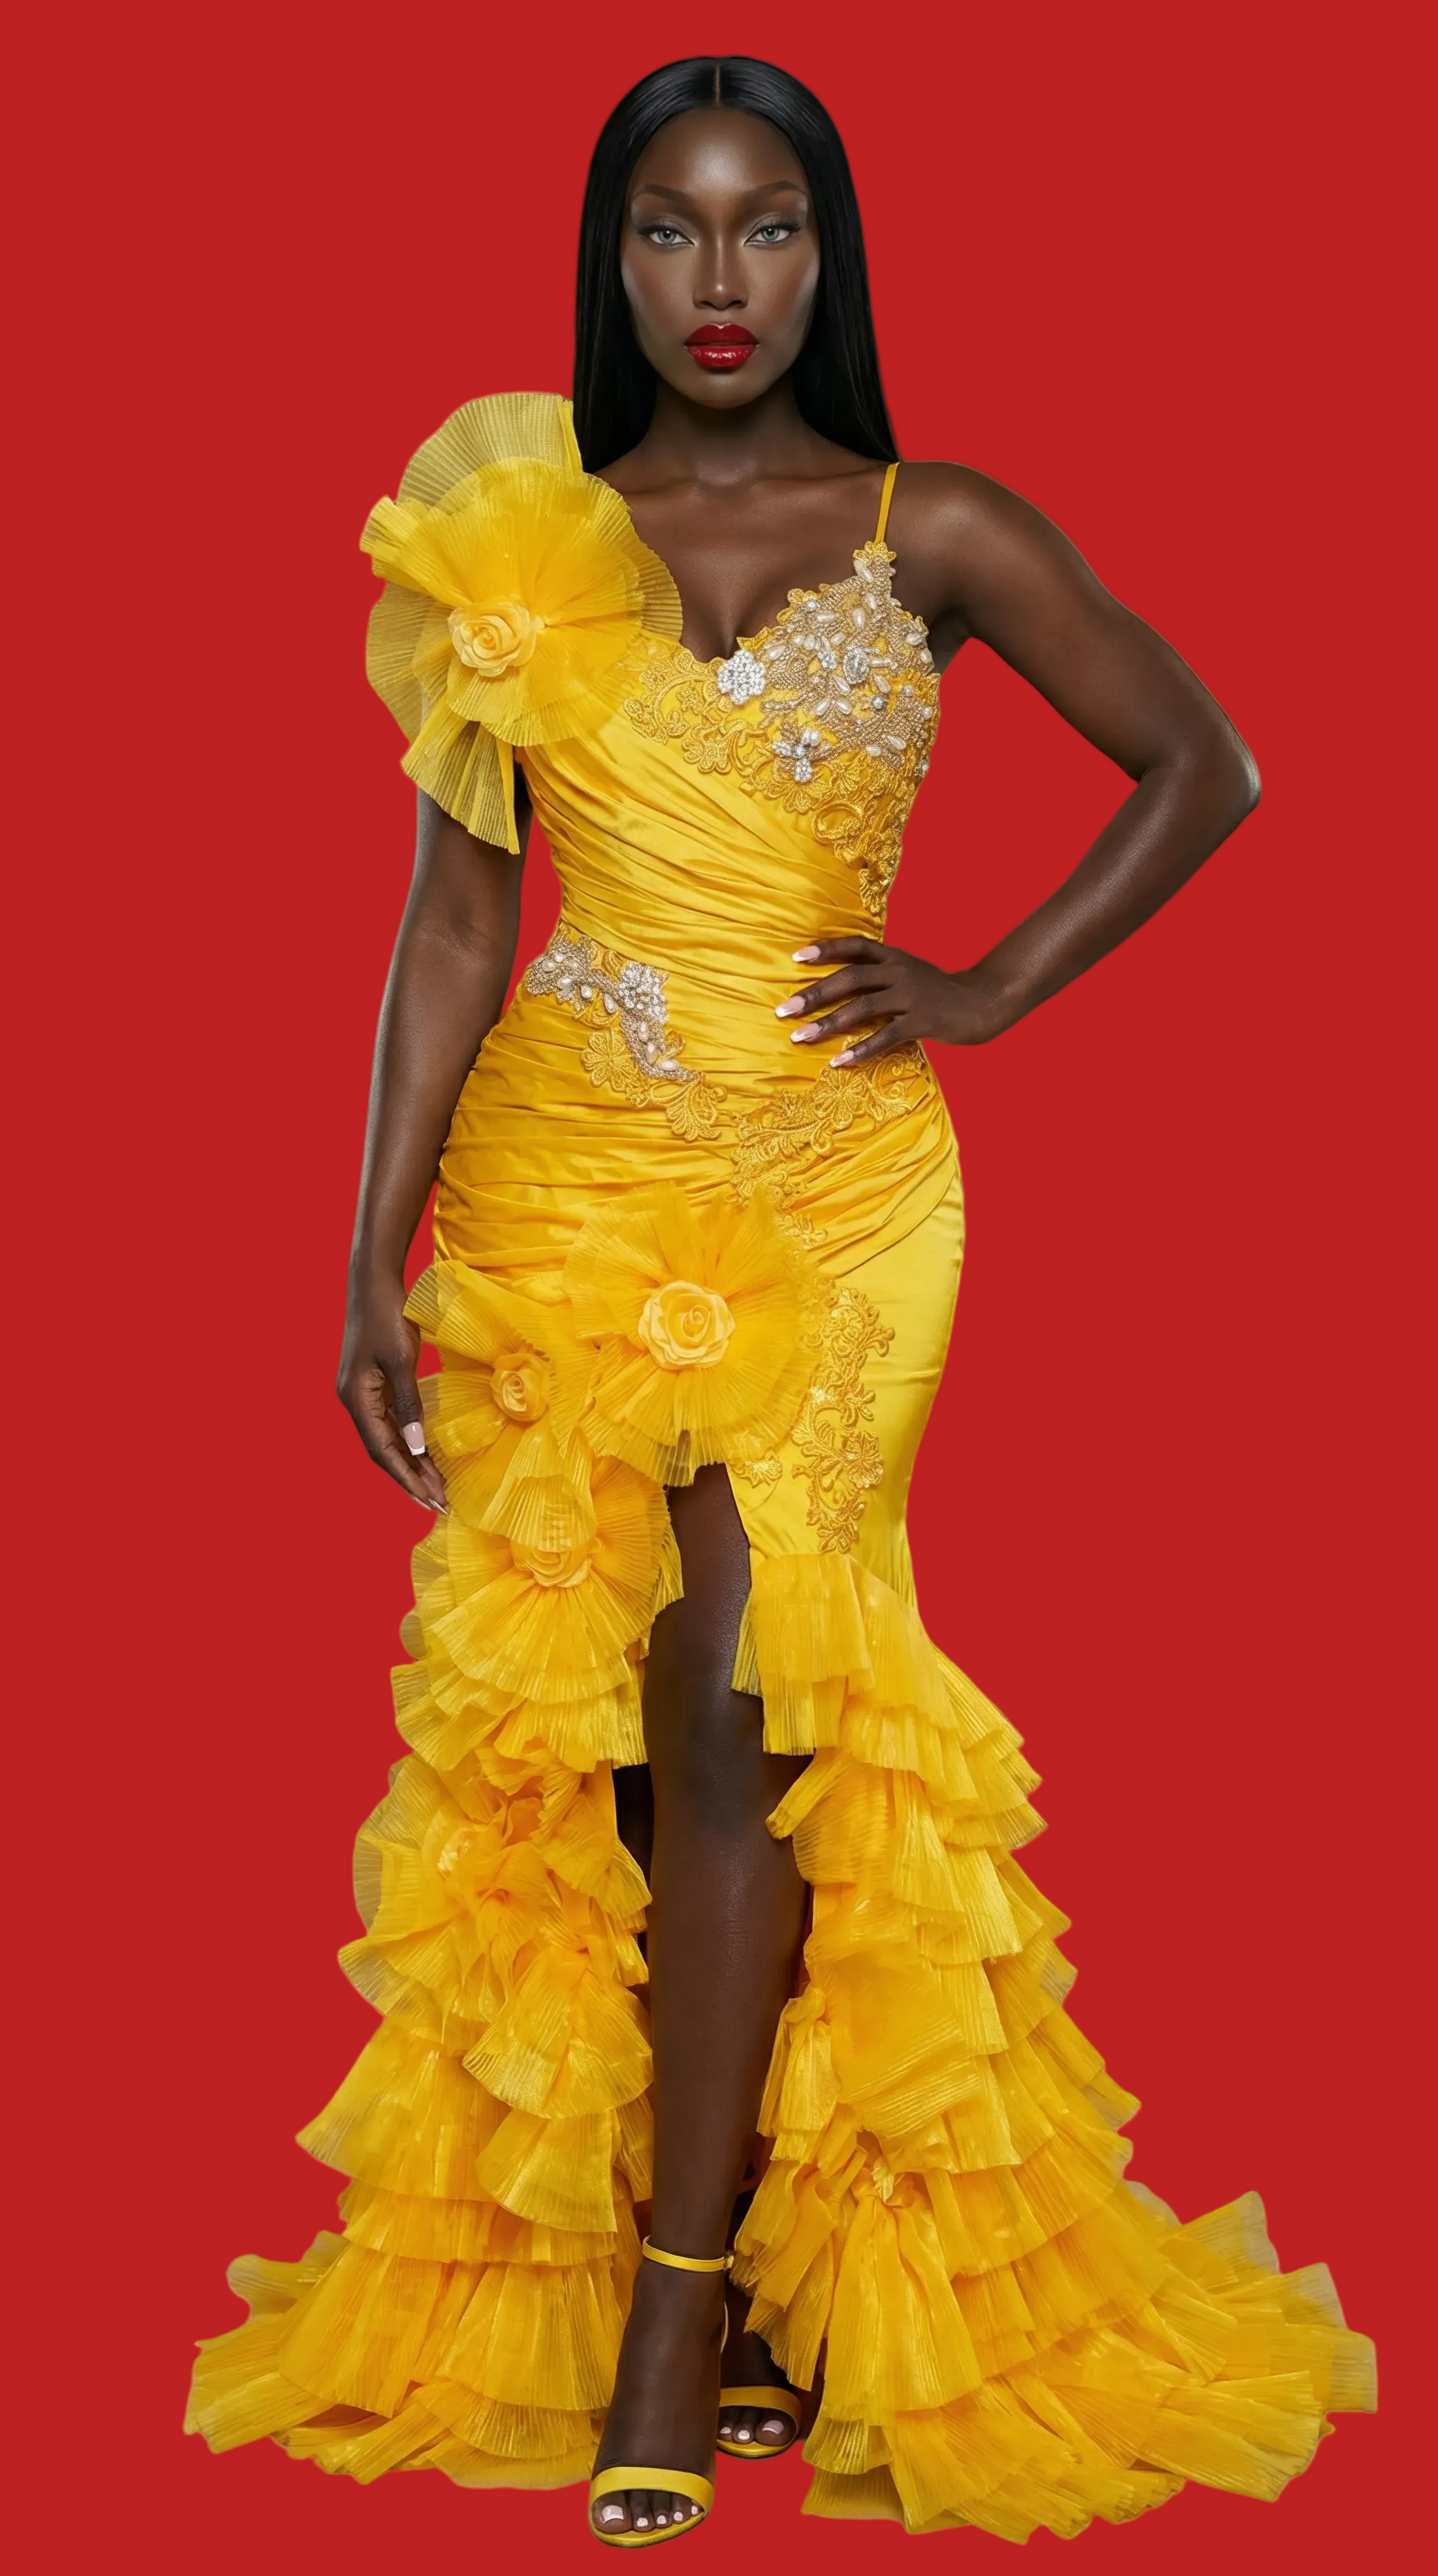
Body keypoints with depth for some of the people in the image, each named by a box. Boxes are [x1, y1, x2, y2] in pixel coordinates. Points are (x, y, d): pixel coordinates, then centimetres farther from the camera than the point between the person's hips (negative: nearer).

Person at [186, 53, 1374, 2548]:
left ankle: (674, 2333, -3)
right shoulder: (515, 536, 5)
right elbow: (451, 916, 4)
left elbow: (1202, 765, 11)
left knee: (732, 1710, -10)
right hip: (560, 1185, 2)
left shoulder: (934, 535, 2)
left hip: (829, 1187, -2)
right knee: (557, 1721, 3)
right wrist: (378, 1250, 0)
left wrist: (990, 990, 2)